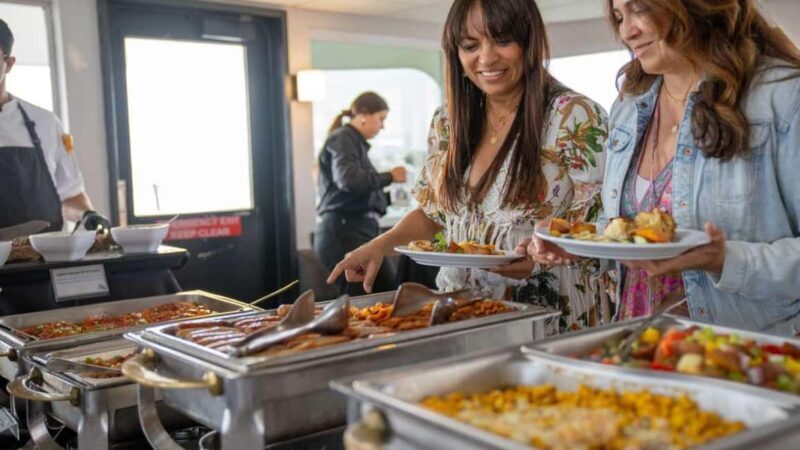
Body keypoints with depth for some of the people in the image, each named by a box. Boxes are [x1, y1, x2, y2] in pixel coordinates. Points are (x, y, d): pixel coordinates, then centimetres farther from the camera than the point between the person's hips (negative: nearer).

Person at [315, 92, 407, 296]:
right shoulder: (343, 139, -6)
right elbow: (349, 179, -23)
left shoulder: (355, 141, 22)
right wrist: (388, 177, -11)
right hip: (344, 231, -10)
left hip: (358, 230, 10)